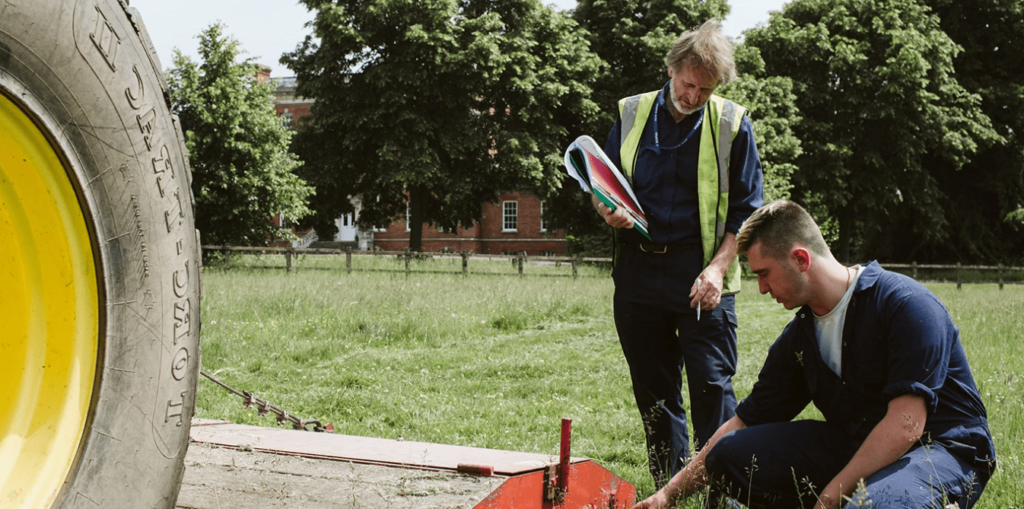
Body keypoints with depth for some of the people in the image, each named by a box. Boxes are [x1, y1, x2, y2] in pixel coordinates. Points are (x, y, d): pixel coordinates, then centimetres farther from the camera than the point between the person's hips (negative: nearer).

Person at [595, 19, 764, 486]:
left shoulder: (732, 124, 0)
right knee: (653, 391, 10)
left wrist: (718, 267, -12)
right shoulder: (631, 114, 6)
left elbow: (746, 211, 1)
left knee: (712, 385, -7)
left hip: (701, 276, -3)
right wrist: (608, 211, -7)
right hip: (638, 269, 3)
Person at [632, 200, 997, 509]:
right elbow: (744, 424, 12)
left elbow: (905, 425, -24)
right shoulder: (799, 337, 6)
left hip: (944, 450, -7)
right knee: (728, 457, -7)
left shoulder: (905, 305, -17)